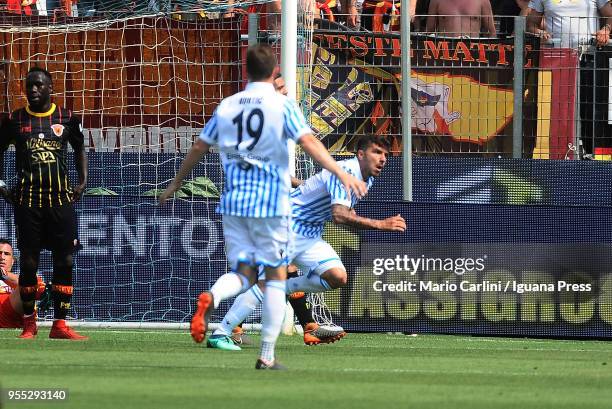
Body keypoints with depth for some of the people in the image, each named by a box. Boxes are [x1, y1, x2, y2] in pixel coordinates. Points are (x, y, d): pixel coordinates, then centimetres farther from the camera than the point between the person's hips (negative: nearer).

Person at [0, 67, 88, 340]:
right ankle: (29, 323, 11)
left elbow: (79, 148, 20)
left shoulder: (66, 118, 6)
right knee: (28, 260, 0)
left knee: (65, 261, -4)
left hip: (60, 197, 1)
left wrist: (82, 181, 9)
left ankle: (59, 324, 0)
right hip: (27, 199, -1)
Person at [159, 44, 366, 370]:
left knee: (243, 273, 9)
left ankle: (211, 298, -27)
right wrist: (341, 173, -22)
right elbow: (308, 142, -16)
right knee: (276, 276, 7)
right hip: (270, 203, -4)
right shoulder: (281, 104, -3)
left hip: (233, 202, 4)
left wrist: (175, 184, 27)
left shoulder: (227, 105, 9)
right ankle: (267, 355, 2)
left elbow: (198, 148, 15)